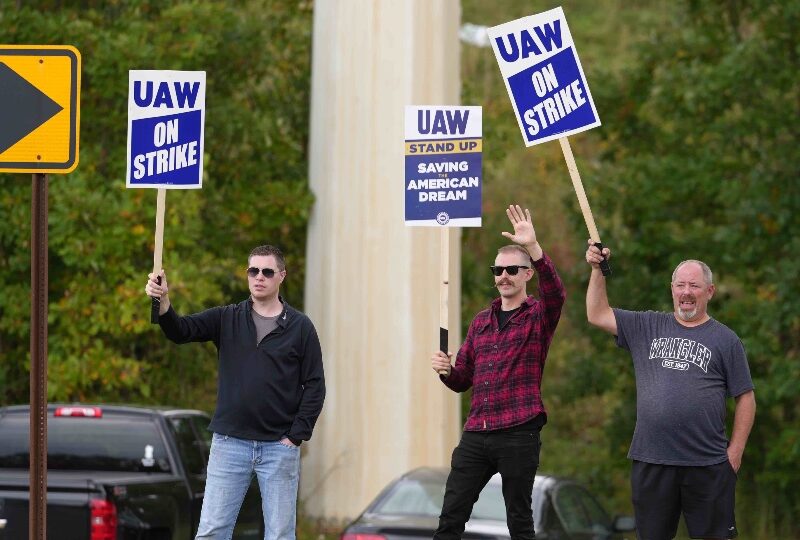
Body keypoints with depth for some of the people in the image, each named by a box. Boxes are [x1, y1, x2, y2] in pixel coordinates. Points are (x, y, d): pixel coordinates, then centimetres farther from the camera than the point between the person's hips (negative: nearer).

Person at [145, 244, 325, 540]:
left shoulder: (300, 327, 2)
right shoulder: (226, 318, 6)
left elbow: (314, 386, 1)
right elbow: (181, 331, -8)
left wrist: (295, 437, -6)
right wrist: (163, 303, -29)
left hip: (279, 447, -1)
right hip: (230, 443, 1)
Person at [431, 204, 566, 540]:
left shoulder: (538, 316, 1)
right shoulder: (481, 321, 16)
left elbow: (556, 294, -24)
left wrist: (533, 247, -36)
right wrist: (446, 370, -3)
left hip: (518, 435, -5)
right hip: (475, 434, 5)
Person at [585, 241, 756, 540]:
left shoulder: (725, 339, 3)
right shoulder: (647, 327, 11)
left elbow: (745, 397, 3)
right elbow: (597, 315, 9)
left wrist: (736, 449, -3)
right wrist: (597, 270, -1)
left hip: (708, 464, -3)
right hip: (650, 460, 3)